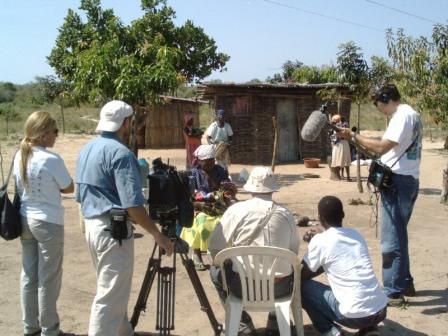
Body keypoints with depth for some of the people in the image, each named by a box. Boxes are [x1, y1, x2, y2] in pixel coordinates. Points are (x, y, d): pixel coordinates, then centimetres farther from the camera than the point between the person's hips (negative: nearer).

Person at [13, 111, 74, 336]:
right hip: (49, 223, -7)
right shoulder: (52, 160, -19)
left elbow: (20, 187, 11)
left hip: (25, 220, 7)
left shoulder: (19, 156, 2)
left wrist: (45, 188, 4)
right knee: (48, 279, 4)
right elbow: (69, 188, -8)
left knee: (29, 275, 15)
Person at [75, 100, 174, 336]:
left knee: (111, 290, 20)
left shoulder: (86, 150, 11)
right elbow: (132, 204, -23)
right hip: (113, 229, -10)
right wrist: (158, 235, -17)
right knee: (111, 295, -3)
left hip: (91, 225, 10)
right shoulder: (120, 152, -17)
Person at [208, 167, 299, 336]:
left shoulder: (236, 210, -7)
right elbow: (294, 251, 8)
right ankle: (275, 322, 31)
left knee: (216, 270, 27)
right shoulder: (286, 214, -1)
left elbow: (214, 248, -3)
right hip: (280, 287, 2)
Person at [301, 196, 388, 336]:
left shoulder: (320, 241, -6)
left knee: (303, 286, 9)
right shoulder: (356, 234, 12)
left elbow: (303, 276, 6)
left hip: (356, 315, -6)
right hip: (381, 310, 6)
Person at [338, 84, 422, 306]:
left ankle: (393, 292, 0)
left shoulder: (403, 116, -16)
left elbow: (382, 147, -25)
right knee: (398, 235, 19)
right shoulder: (411, 114, 16)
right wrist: (363, 141, 7)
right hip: (408, 180, 11)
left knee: (391, 239, -5)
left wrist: (354, 136, -17)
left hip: (398, 181, -11)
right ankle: (405, 283, 29)